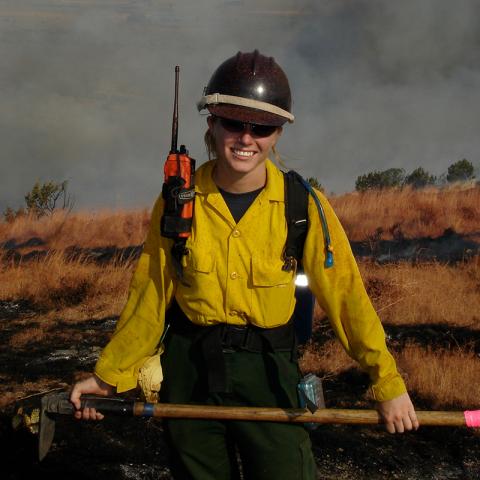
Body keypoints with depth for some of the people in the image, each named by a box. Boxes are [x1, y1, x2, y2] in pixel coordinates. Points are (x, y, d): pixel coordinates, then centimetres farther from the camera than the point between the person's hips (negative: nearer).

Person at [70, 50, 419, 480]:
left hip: (268, 372, -1)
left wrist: (387, 381, -13)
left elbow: (344, 293, -9)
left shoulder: (303, 206, -8)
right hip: (190, 369, 2)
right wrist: (110, 375, 2)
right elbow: (151, 297, 2)